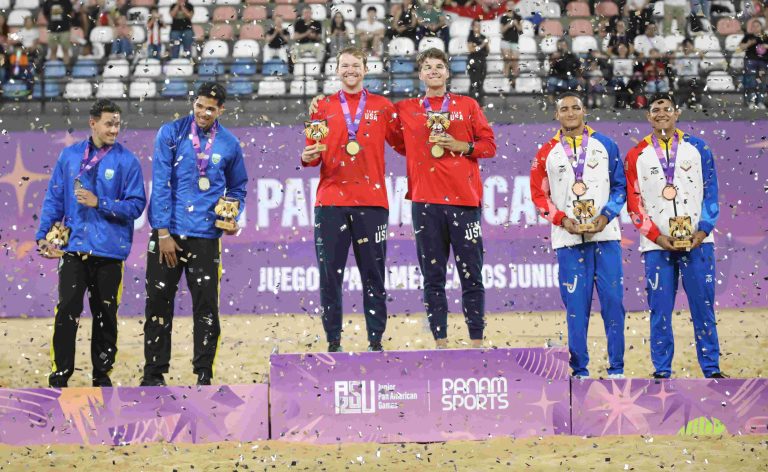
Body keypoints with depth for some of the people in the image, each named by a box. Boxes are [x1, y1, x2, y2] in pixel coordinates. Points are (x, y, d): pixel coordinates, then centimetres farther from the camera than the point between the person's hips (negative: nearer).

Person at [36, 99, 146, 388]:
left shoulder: (127, 161, -1)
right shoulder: (69, 156, 6)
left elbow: (136, 205, -5)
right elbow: (54, 199, 9)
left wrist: (99, 203, -15)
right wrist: (43, 235, 2)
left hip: (110, 251, -1)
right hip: (74, 246, 1)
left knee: (105, 314, 8)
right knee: (67, 311, -7)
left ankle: (102, 373, 20)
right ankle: (60, 375, -2)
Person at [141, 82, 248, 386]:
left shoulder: (229, 144, 5)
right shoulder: (171, 133, -2)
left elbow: (238, 187, 19)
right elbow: (160, 182, -6)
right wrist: (163, 233, -11)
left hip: (206, 236, 1)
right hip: (168, 232, -1)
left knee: (206, 305, 0)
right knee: (158, 302, 2)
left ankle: (204, 374, 7)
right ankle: (153, 373, 10)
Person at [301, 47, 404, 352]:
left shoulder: (382, 107, 11)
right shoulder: (323, 107, 11)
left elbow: (401, 144, 14)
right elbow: (313, 153, 12)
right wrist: (308, 158, -10)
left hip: (371, 201, 0)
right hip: (331, 200, 0)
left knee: (373, 274, 1)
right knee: (329, 273, -2)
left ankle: (376, 341, 5)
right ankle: (333, 342, 3)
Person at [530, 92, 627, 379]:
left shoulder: (605, 145, 9)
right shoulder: (547, 153, 9)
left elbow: (620, 186, 8)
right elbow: (539, 195, 8)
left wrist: (606, 215, -8)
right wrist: (562, 219, -7)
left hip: (605, 235, 0)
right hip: (568, 238, 0)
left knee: (612, 300, -3)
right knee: (576, 305, -2)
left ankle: (616, 368, 3)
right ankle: (579, 370, 4)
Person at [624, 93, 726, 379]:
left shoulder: (697, 148, 8)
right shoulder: (636, 156, 6)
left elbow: (711, 192, 6)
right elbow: (633, 203, 3)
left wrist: (703, 230, -7)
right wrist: (656, 236, -9)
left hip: (697, 241, 0)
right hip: (657, 244, 0)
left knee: (703, 305, 0)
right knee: (660, 310, -1)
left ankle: (711, 369, 6)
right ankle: (662, 371, 5)